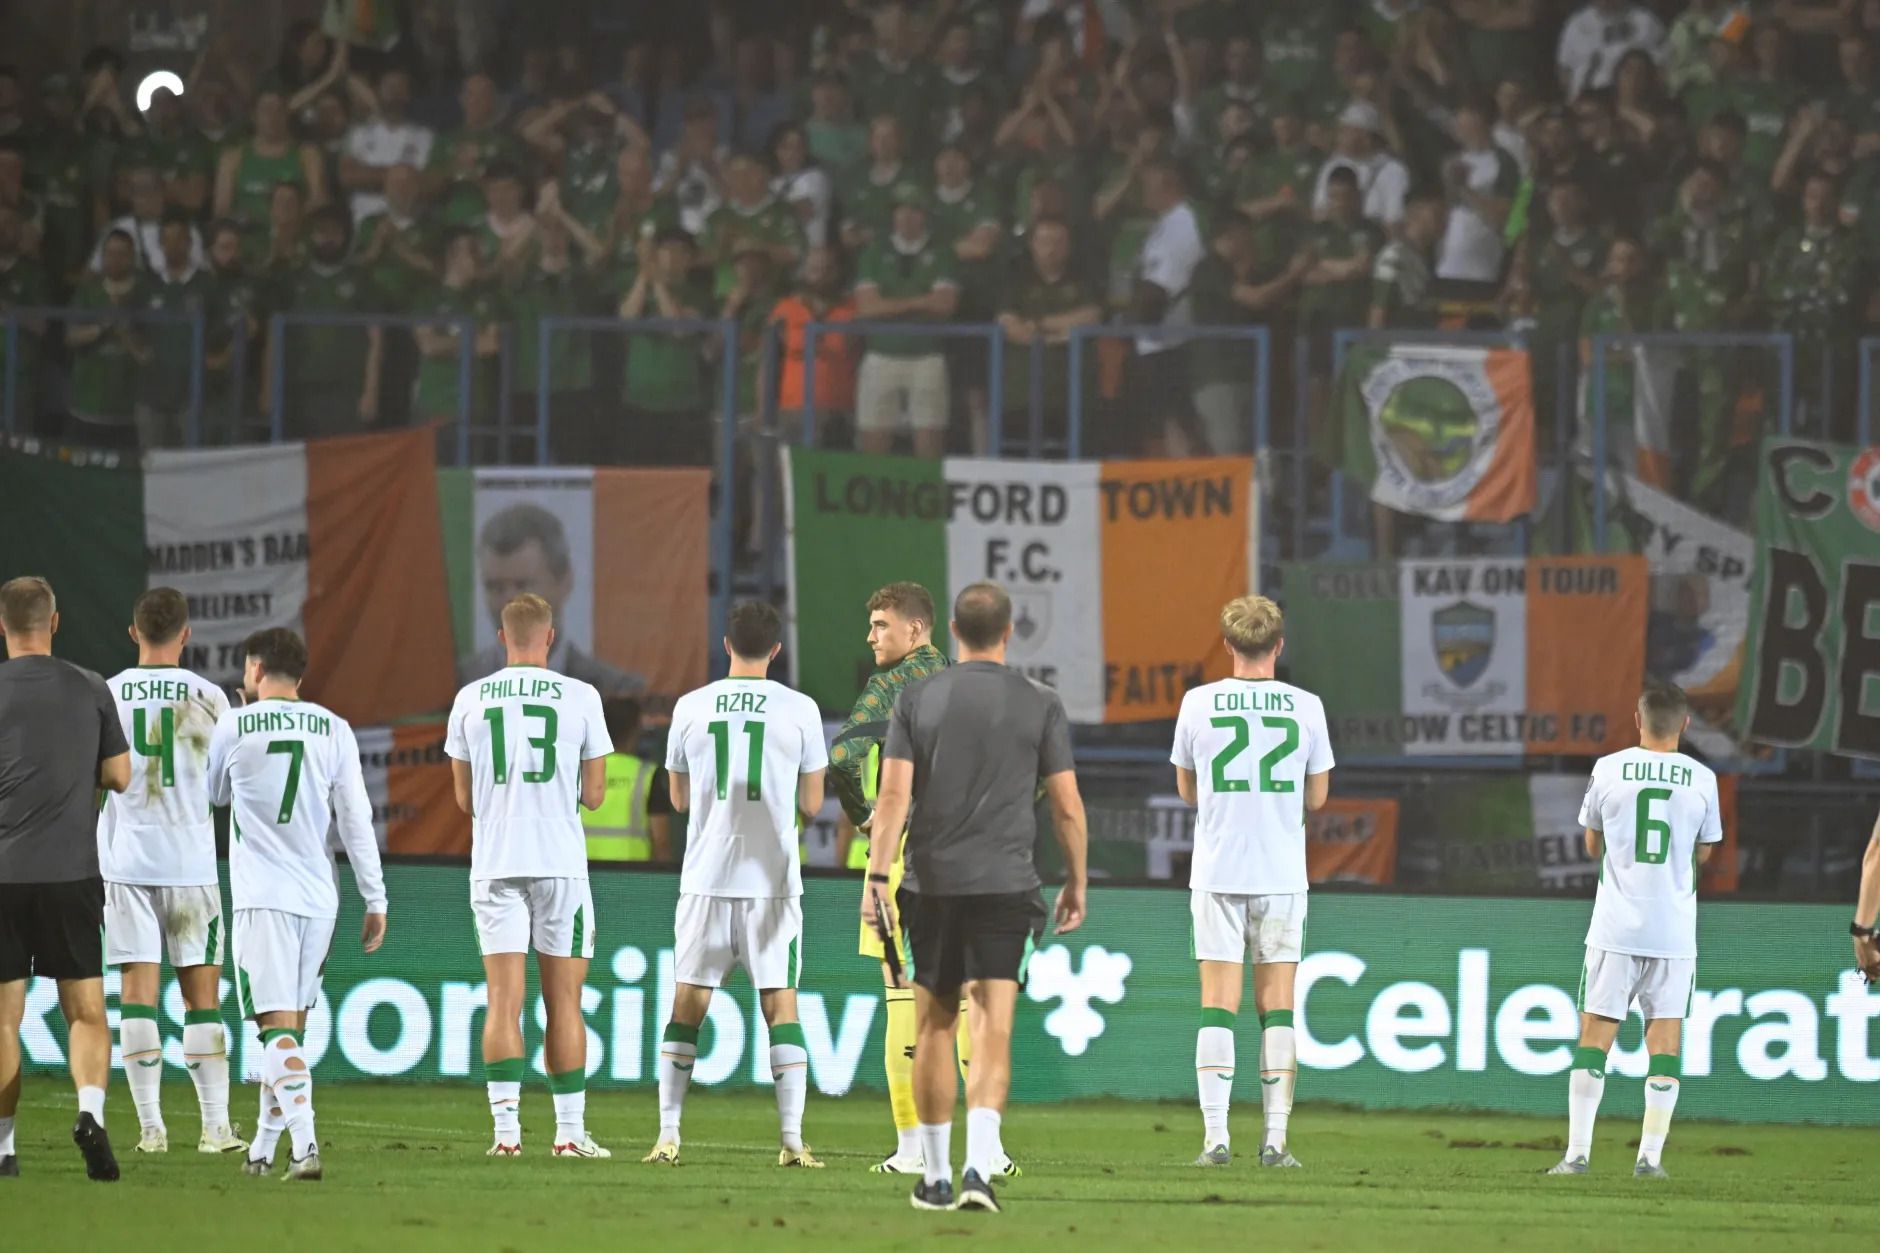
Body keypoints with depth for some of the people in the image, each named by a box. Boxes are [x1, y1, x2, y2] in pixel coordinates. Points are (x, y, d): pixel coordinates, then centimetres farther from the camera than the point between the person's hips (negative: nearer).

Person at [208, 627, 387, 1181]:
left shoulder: (234, 726, -2)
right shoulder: (334, 730, 4)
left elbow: (212, 795, 16)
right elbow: (356, 818, 2)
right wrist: (375, 900, 7)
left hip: (262, 899, -4)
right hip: (319, 897, 4)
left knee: (277, 1027, -9)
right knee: (290, 1028, 15)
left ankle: (304, 1145, -25)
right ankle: (264, 1147, 22)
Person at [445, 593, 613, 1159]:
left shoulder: (470, 700, 3)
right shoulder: (579, 698, -1)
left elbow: (465, 799, 10)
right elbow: (594, 794, 5)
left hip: (495, 864, 1)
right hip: (561, 862, -1)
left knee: (504, 999, 0)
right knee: (563, 1000, 5)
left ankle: (506, 1127, -8)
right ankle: (570, 1130, 5)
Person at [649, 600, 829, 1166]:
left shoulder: (691, 708, 1)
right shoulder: (799, 710, -2)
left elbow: (680, 798, 12)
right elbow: (811, 803, 5)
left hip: (705, 880, 1)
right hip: (773, 881, -1)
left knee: (688, 1004, 6)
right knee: (780, 1006, 2)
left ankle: (668, 1135, 2)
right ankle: (792, 1138, -4)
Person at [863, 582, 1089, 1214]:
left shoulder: (918, 699, 2)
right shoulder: (1040, 705, 1)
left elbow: (893, 794, -5)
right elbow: (1068, 808, 2)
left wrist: (877, 876, -5)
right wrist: (1075, 882, 14)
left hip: (931, 883, 1)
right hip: (1007, 881, -1)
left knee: (934, 1028, 12)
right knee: (993, 1029, -6)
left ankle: (935, 1174, 16)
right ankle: (979, 1165, -23)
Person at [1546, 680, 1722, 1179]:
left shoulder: (1609, 770, -3)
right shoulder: (1702, 779, 0)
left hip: (1615, 928, -1)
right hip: (1675, 931, 1)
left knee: (1594, 1037, 2)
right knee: (1665, 1041, 5)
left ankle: (1578, 1153, -3)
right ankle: (1650, 1157, 0)